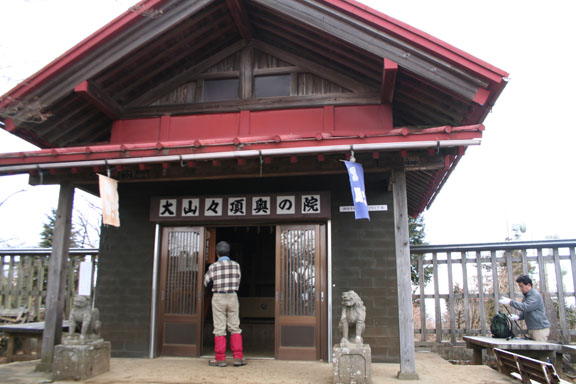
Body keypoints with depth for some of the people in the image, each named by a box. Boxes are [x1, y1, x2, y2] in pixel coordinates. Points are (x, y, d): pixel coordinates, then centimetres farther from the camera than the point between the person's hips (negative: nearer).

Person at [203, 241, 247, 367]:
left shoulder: (213, 267, -6)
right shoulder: (236, 265, 0)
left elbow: (206, 283, 7)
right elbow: (237, 283, 10)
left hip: (218, 298, -2)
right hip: (232, 297, 2)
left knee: (219, 328, 2)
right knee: (234, 328, 7)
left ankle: (220, 359, 3)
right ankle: (238, 357, 4)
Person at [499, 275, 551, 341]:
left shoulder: (536, 295, -14)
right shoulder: (526, 296, 14)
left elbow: (526, 307, -27)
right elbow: (524, 312, 16)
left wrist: (510, 302, -30)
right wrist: (518, 317, -5)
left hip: (540, 329, -8)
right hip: (531, 329, 8)